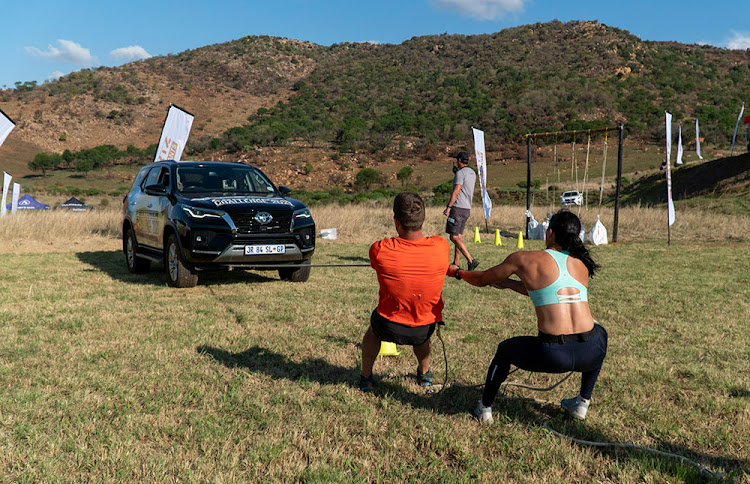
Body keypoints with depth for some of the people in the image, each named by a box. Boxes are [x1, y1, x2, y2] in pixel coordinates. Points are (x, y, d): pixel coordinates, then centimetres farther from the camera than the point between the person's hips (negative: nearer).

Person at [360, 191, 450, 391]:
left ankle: (366, 377, 42)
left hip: (389, 328, -1)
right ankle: (425, 374, 52)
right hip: (425, 330, 2)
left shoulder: (379, 250, -24)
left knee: (373, 329, 35)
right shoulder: (441, 246, -20)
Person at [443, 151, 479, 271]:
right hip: (467, 208, 9)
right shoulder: (472, 173, 15)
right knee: (458, 236, 11)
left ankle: (471, 261, -18)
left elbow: (456, 192, -19)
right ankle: (456, 264, 12)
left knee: (454, 237, -10)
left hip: (457, 207, -9)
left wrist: (448, 207, -17)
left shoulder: (460, 173, -12)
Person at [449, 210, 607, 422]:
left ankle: (485, 408, 41)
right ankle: (582, 402, 40)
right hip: (591, 354, 3)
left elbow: (481, 279, 15)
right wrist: (509, 283, 40)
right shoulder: (582, 265, 14)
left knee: (504, 349, 27)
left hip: (553, 356, -3)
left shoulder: (523, 259, 2)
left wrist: (456, 272, 37)